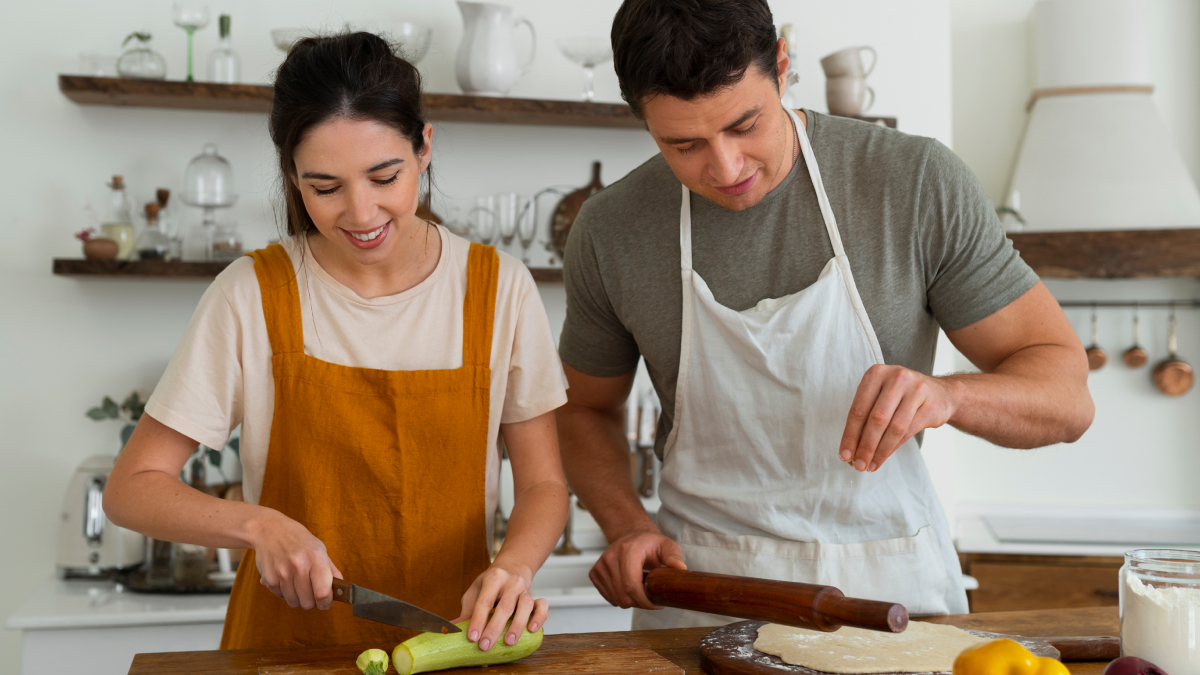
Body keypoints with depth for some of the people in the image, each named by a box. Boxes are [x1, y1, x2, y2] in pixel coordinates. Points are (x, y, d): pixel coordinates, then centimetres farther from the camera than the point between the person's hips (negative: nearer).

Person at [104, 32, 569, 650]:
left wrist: (513, 565, -17)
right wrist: (260, 525, -18)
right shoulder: (252, 296, -5)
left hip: (452, 641, 0)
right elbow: (130, 489, -2)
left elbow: (543, 485, 3)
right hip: (288, 635, 1)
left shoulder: (500, 289, -3)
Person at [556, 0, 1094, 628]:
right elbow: (585, 409, 10)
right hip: (700, 586, 0)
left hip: (890, 583, 0)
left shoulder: (920, 182, -11)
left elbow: (1066, 397, -7)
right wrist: (628, 525, -8)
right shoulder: (608, 231, -7)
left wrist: (945, 394, -28)